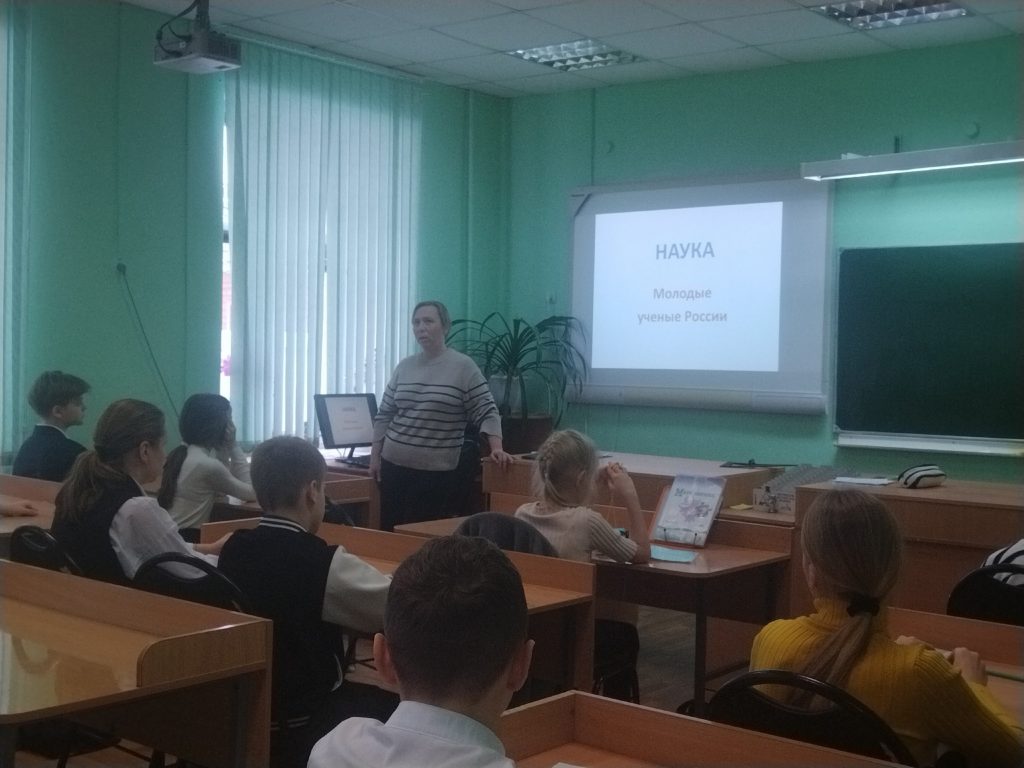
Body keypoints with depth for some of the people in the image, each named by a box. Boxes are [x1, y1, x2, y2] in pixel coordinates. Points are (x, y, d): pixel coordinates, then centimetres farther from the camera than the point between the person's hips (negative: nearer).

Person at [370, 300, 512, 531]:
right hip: (394, 466, 4)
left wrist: (497, 448, -20)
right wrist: (375, 456, 9)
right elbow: (384, 415, 13)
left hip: (439, 471, -4)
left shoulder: (464, 367, -4)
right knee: (391, 530, 6)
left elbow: (486, 412, -7)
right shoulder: (404, 366, 8)